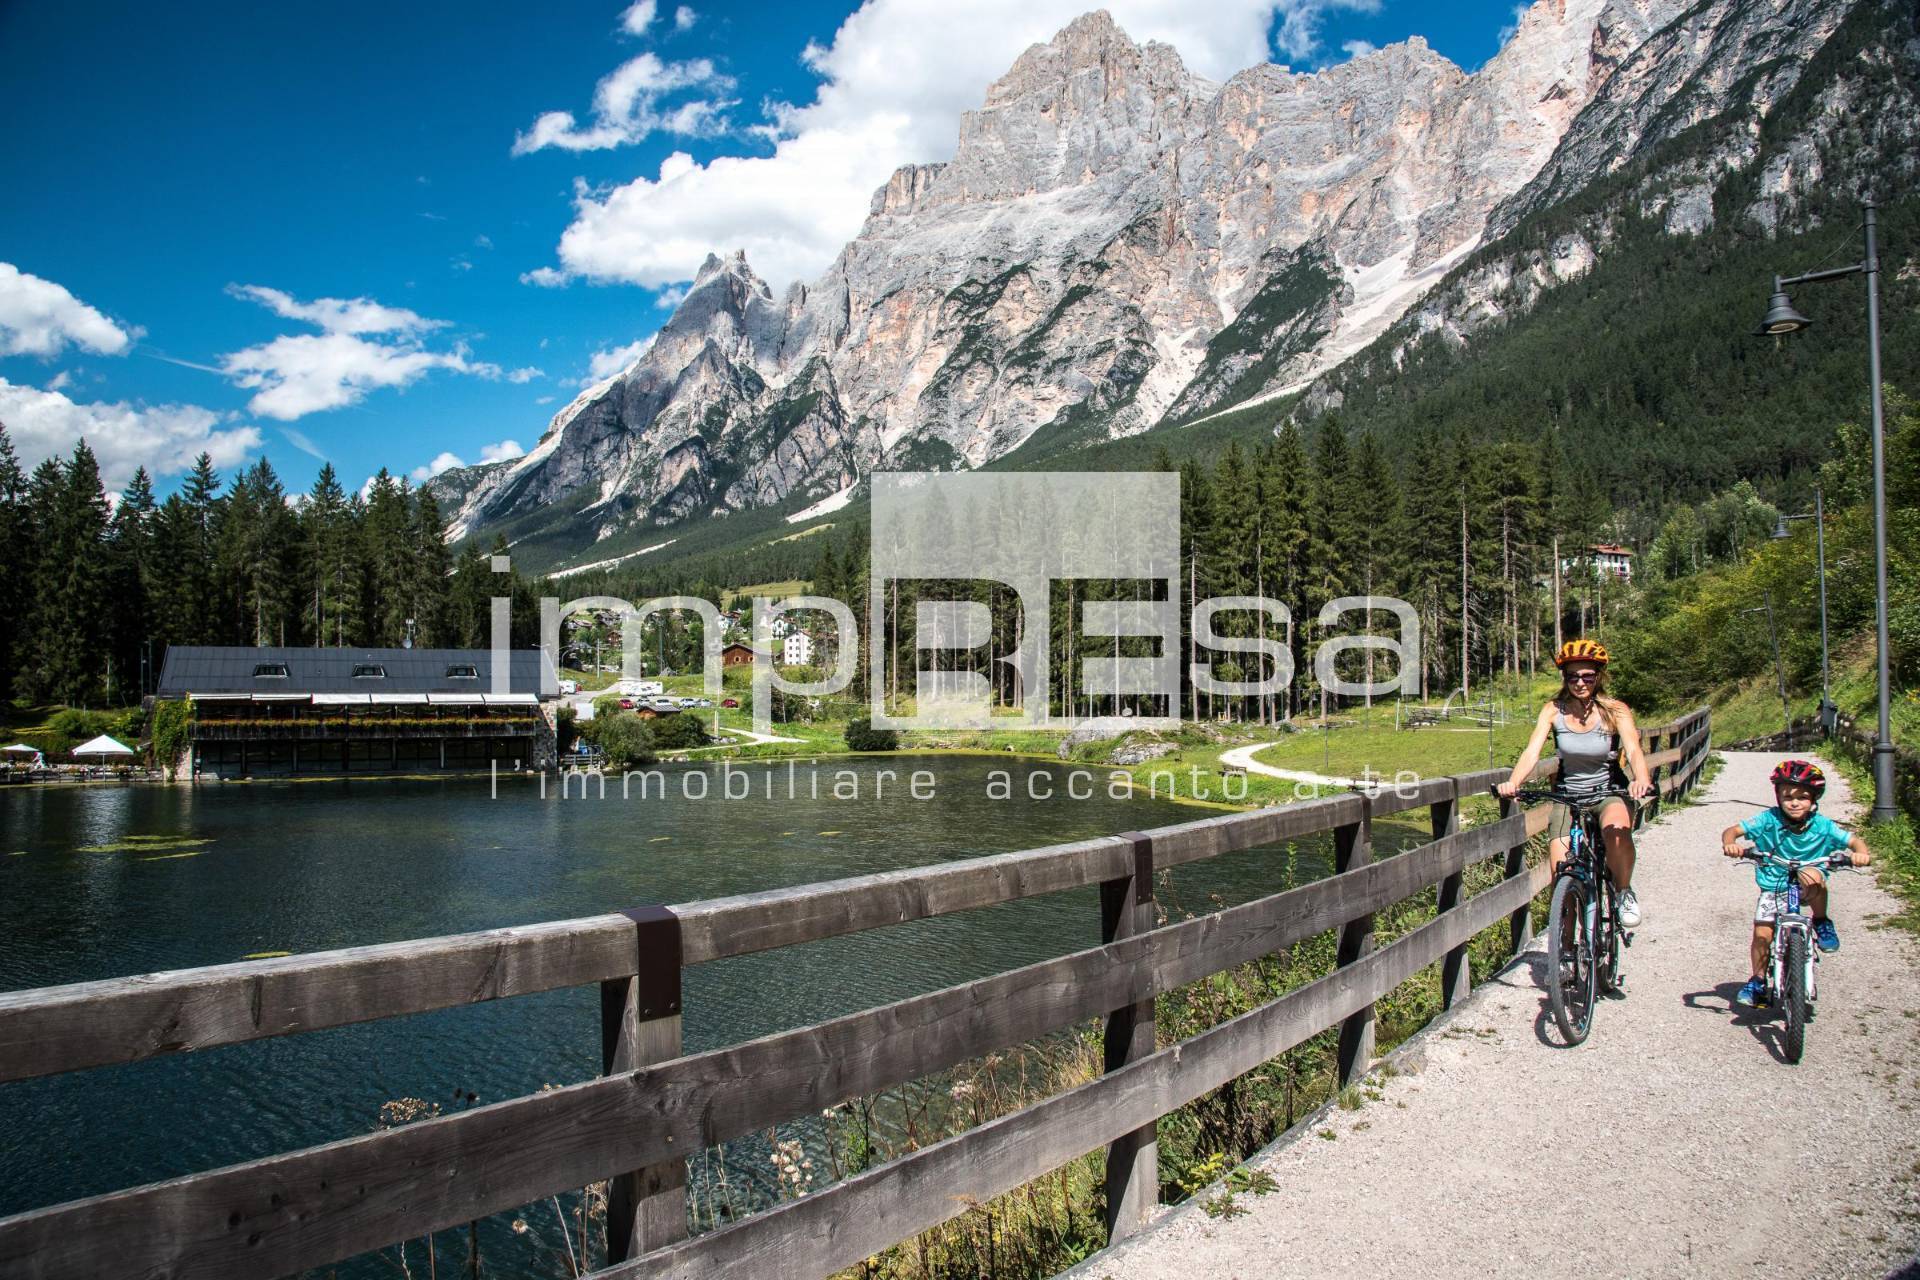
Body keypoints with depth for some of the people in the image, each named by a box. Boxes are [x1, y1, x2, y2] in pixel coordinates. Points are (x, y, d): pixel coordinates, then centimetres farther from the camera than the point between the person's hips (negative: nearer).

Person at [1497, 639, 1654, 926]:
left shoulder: (1615, 710, -12)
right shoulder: (1554, 710, -9)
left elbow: (1634, 751, -27)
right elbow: (1532, 752, -19)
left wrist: (1642, 781, -49)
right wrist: (1513, 783, -39)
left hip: (1610, 791, -2)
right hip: (1568, 794, 2)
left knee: (1616, 832, -35)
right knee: (1561, 875, -11)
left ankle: (1624, 892, -7)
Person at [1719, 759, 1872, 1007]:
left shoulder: (1822, 826, -9)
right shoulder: (1769, 820, -13)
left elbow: (1854, 841, -8)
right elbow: (1732, 830, -15)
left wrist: (1862, 853, -31)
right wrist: (1730, 844, -38)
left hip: (1807, 889, 0)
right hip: (1773, 888, 0)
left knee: (1811, 875, -35)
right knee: (1762, 935, -13)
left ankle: (1822, 924, -8)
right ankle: (1758, 982, 10)